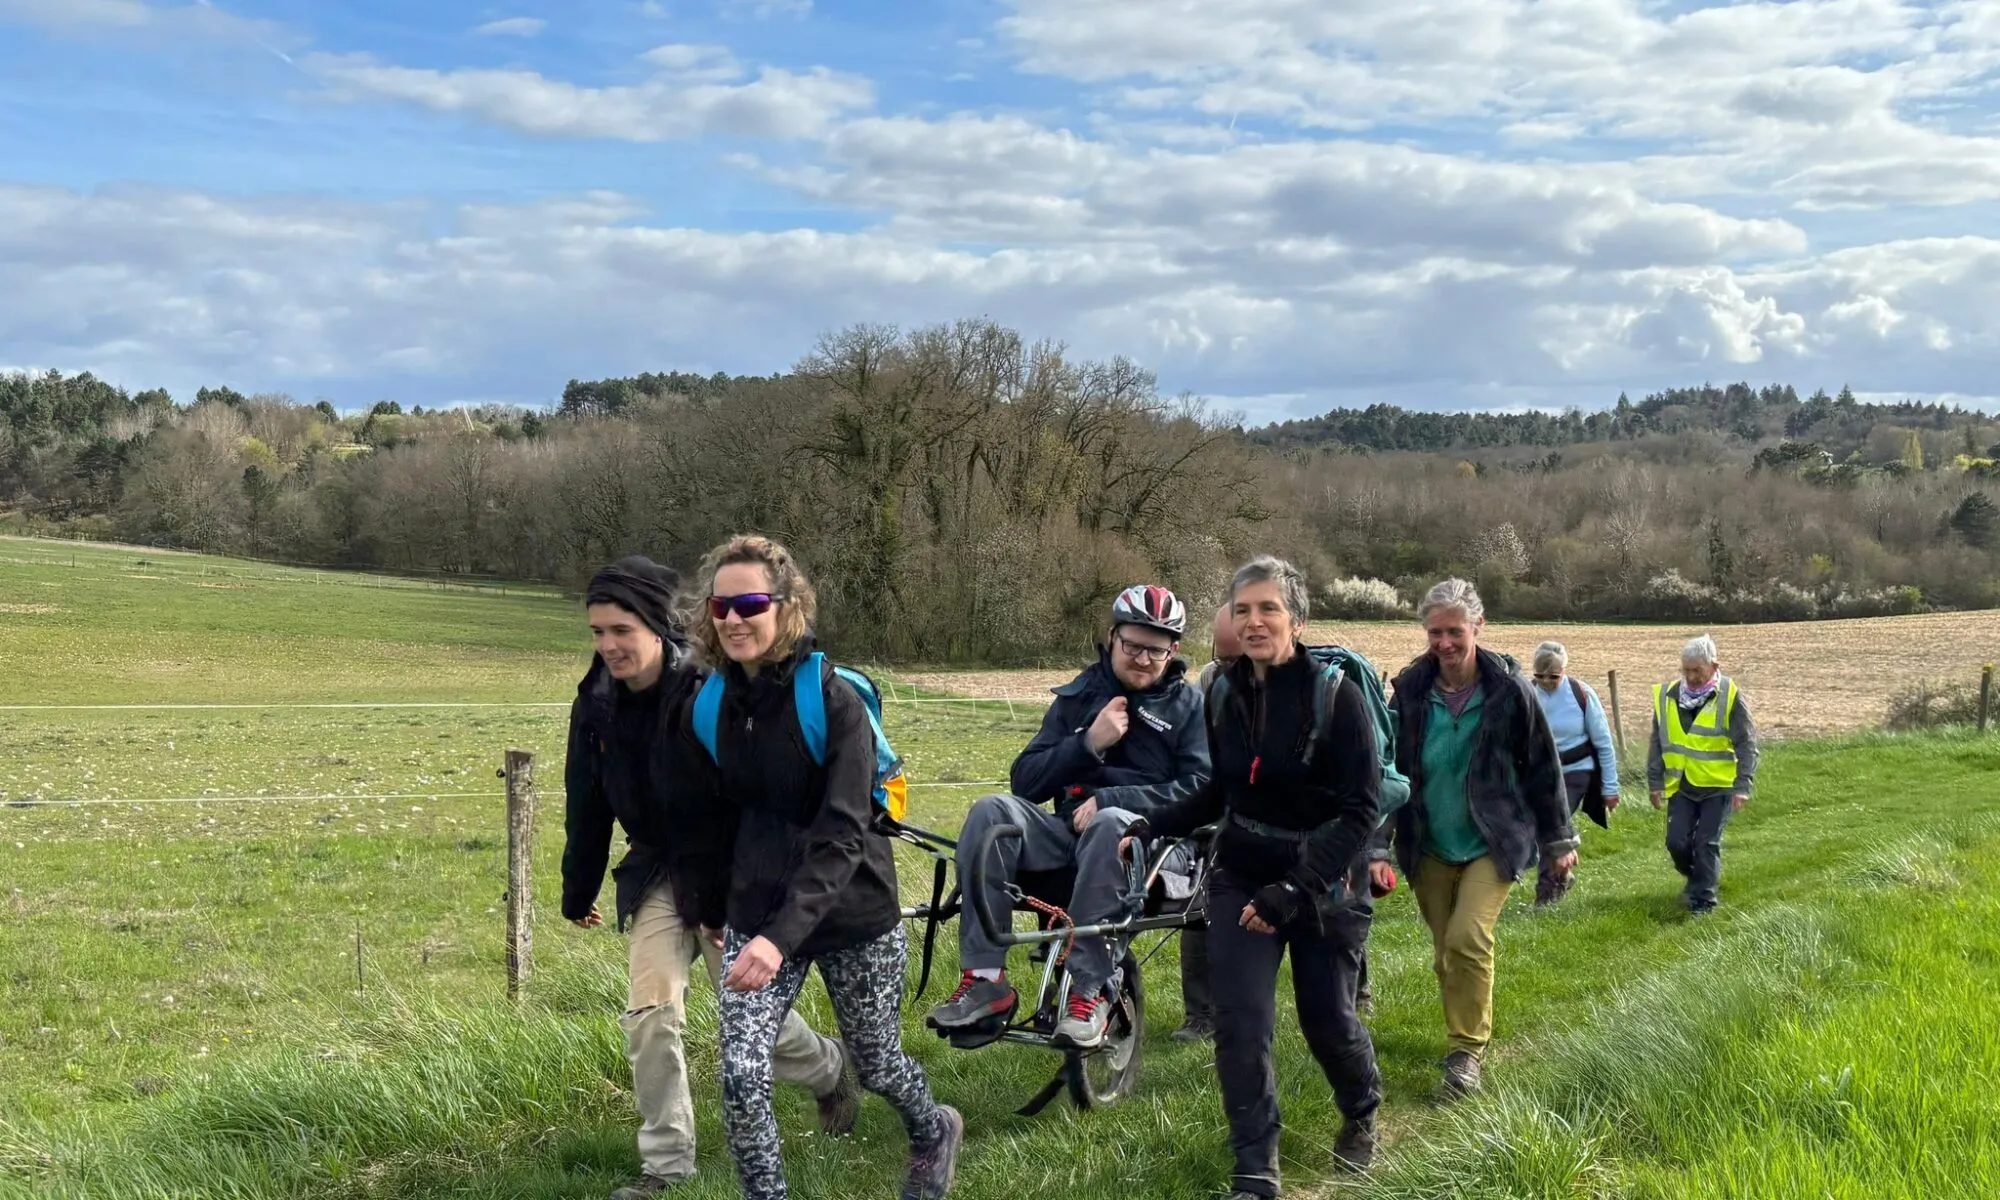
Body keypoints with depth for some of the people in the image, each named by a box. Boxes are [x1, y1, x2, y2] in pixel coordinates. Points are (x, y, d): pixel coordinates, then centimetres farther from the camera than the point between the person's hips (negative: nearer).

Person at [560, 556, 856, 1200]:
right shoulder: (597, 702, -4)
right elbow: (586, 806, 8)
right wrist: (578, 893, 16)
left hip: (729, 874, -5)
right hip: (658, 874, 5)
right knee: (649, 1015, -3)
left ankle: (831, 1070, 38)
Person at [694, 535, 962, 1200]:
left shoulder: (834, 700, -20)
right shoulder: (714, 704, -3)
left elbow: (841, 835, -26)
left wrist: (782, 935, -37)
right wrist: (717, 904, 11)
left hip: (853, 916, -3)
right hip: (756, 918, 4)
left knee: (876, 1063, 17)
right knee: (741, 1078, -12)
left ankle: (934, 1131, 50)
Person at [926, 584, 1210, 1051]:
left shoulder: (1189, 706, 9)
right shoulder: (1077, 696, 16)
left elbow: (1202, 790, -7)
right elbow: (1025, 780, 8)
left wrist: (1110, 799, -17)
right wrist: (1088, 742, -8)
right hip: (1069, 833, 3)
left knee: (1110, 822, -38)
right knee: (992, 812, -25)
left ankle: (1088, 990, -35)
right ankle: (984, 979, -28)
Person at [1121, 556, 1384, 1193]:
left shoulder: (1335, 693, -17)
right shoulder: (1225, 694, -3)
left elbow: (1359, 809, -18)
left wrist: (1293, 890, -25)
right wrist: (1150, 827, -3)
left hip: (1323, 883, -3)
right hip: (1241, 878, 3)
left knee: (1327, 1018, 9)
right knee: (1241, 1020, -8)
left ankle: (1361, 1115, 41)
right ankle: (1254, 1169, 7)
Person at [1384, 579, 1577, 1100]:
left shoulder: (1508, 690, -10)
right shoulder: (1411, 690, -5)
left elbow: (1542, 766, 1)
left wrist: (1558, 841, 6)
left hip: (1493, 844, -3)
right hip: (1430, 847, 3)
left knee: (1467, 939, -19)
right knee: (1445, 955, 9)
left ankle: (1467, 1051, -6)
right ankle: (1468, 1042, 29)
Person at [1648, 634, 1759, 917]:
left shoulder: (1729, 697, -10)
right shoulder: (1669, 696, 0)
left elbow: (1747, 744, -9)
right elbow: (1657, 742, 8)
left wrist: (1743, 786, -14)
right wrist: (1655, 782, 7)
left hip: (1719, 785, -3)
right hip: (1681, 785, 3)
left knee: (1707, 844, -4)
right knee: (1677, 842, 0)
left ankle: (1703, 899, 8)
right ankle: (1697, 878, 28)